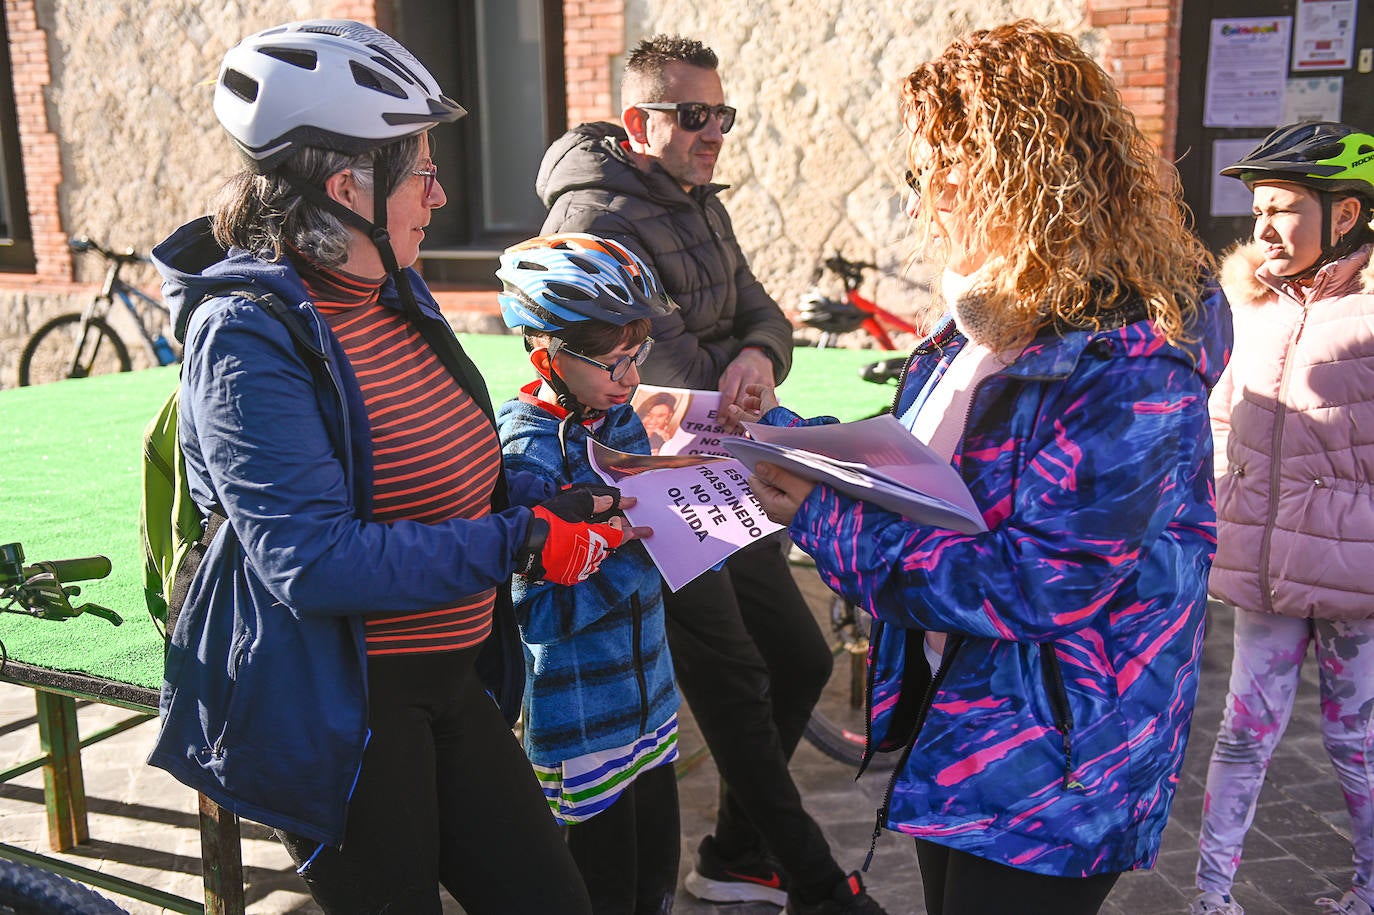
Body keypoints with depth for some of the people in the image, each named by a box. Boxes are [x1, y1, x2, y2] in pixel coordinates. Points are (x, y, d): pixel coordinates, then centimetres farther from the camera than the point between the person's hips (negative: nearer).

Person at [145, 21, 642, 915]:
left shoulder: (398, 296, 7)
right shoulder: (248, 332, -19)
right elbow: (314, 559, -28)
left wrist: (557, 502, -3)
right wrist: (522, 545, -24)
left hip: (448, 680, 8)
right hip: (334, 704, -8)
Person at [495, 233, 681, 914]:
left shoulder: (619, 417, 2)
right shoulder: (528, 450, -20)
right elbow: (542, 616, -23)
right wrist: (638, 546, -27)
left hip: (648, 698, 7)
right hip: (584, 719, -7)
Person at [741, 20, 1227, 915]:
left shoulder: (1130, 368, -25)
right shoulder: (978, 328, 2)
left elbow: (1037, 586, -29)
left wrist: (827, 522, -27)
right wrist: (785, 431, 1)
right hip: (946, 711, 8)